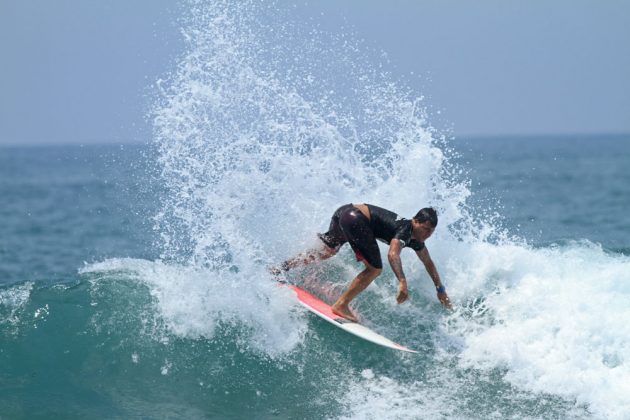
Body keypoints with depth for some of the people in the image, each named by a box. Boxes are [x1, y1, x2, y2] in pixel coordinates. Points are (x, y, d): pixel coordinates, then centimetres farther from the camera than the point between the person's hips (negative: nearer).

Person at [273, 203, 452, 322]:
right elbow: (393, 254, -33)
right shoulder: (405, 230, -14)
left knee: (327, 250, 30)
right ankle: (342, 305, -6)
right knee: (374, 269, -8)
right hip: (356, 218, -10)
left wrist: (440, 289, 33)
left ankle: (283, 267, 34)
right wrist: (402, 282, -43)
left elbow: (428, 263, 30)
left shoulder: (416, 240, 14)